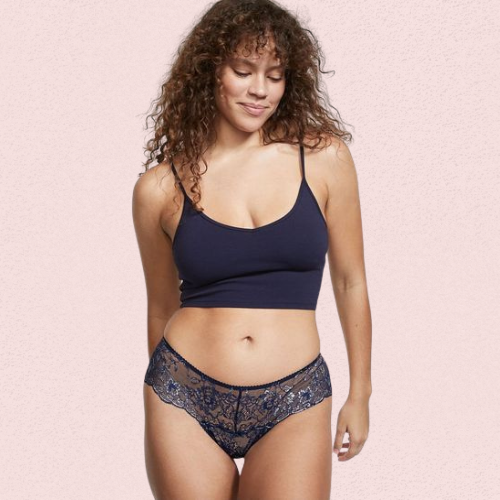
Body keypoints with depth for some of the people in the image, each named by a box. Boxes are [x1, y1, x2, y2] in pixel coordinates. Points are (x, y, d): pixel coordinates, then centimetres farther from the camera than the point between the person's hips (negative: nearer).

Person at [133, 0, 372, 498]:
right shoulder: (159, 188, 0)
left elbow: (349, 283, 7)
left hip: (293, 406, 0)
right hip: (185, 401, 0)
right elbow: (162, 308, 11)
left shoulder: (324, 157, -1)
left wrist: (360, 396, 12)